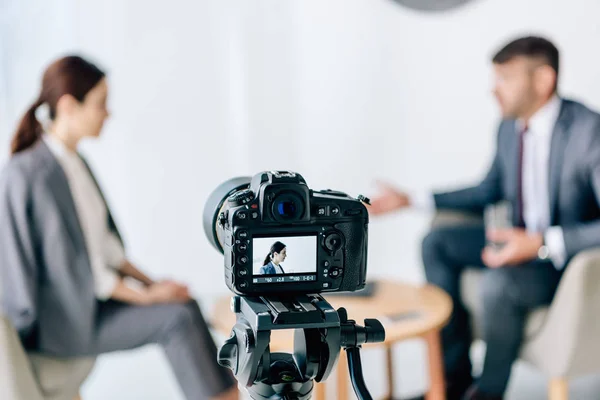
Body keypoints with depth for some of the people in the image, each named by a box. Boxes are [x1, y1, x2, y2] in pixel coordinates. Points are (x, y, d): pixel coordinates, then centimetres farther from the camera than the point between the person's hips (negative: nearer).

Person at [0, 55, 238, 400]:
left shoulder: (74, 161, 6)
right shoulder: (33, 176, -23)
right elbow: (66, 264, -23)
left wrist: (149, 281, 2)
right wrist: (144, 297, -17)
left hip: (88, 294, 8)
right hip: (60, 320, -8)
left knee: (186, 306, -5)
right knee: (178, 317, -16)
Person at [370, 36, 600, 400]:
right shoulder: (510, 128, 0)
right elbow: (489, 191, 15)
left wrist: (542, 245, -39)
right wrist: (412, 200, 9)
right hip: (526, 242, 8)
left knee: (499, 281, -33)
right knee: (438, 242, -2)